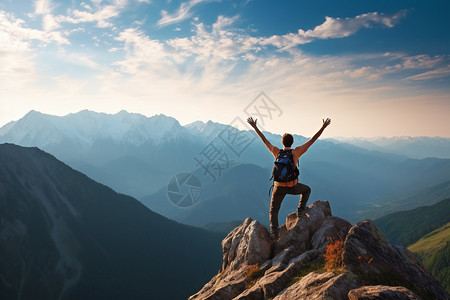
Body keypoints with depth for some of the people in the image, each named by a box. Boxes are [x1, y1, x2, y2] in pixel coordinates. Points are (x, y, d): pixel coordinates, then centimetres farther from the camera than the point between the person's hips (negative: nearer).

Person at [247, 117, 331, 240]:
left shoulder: (277, 152, -7)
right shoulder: (296, 152, -11)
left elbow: (264, 139, 1)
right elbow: (313, 139, -7)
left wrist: (254, 127, 10)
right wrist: (323, 127, 0)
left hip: (278, 187, 1)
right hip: (293, 187, -1)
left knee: (273, 211, 13)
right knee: (307, 189, 31)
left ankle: (274, 231, -7)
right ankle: (301, 209, 21)